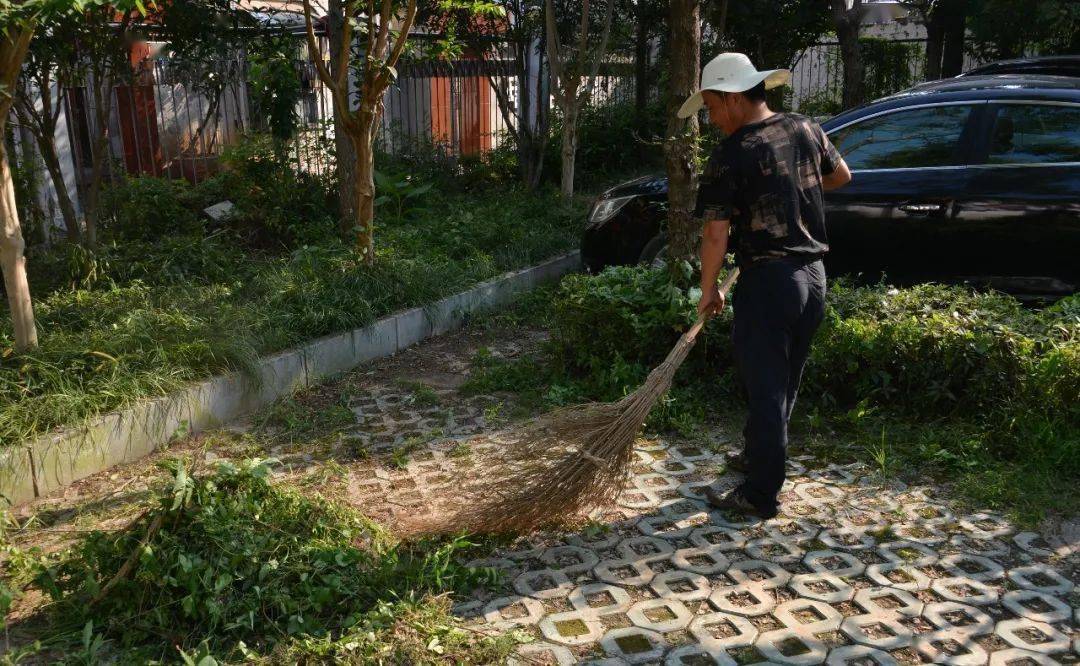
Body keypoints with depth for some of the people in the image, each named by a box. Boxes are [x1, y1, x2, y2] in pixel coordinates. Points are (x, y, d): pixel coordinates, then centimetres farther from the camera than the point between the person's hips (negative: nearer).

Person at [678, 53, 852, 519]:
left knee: (765, 387, 0)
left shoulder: (732, 154, -14)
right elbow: (841, 175, 22)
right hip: (813, 275, 7)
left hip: (767, 280, -7)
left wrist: (708, 291, -4)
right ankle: (758, 455, 39)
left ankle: (760, 495, 9)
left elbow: (716, 234, -15)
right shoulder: (805, 129, 5)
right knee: (785, 380, 20)